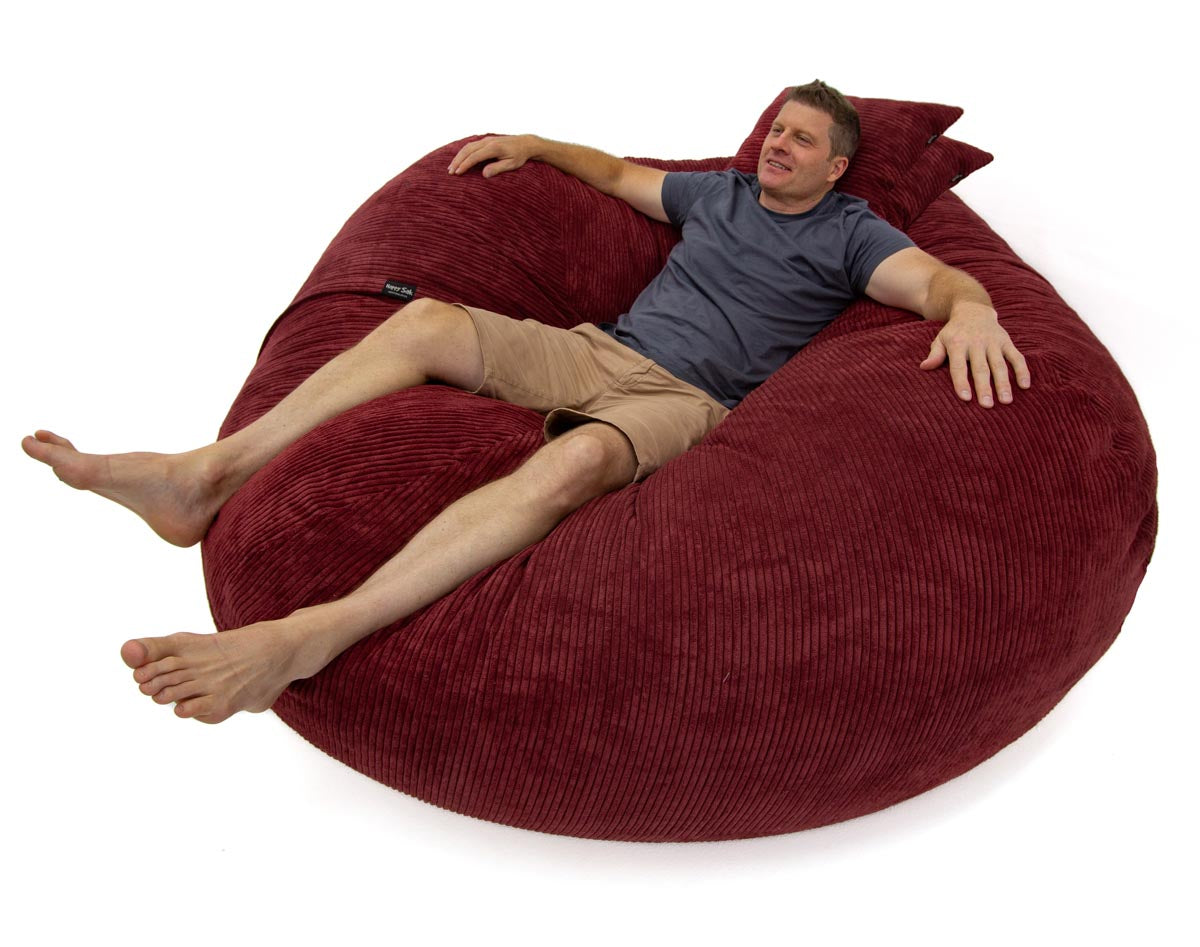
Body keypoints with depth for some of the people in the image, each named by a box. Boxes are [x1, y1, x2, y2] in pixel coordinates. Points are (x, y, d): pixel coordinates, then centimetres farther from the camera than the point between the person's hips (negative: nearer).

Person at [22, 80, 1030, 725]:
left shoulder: (849, 234, 10)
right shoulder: (718, 191, 25)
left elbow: (934, 277, -7)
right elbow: (618, 172, 40)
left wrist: (970, 306, -30)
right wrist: (535, 144, 30)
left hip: (685, 398, -6)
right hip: (599, 348, 6)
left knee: (576, 458, -41)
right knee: (427, 319, -16)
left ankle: (307, 637, -52)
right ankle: (204, 479, -17)